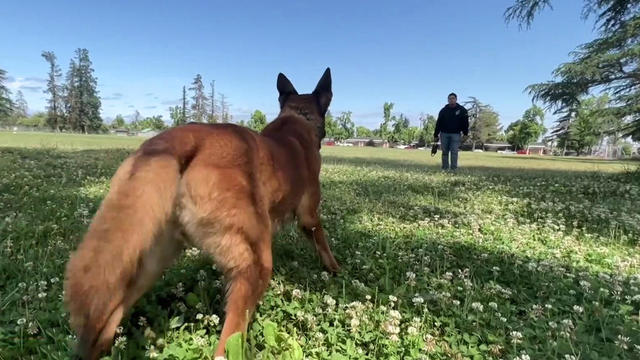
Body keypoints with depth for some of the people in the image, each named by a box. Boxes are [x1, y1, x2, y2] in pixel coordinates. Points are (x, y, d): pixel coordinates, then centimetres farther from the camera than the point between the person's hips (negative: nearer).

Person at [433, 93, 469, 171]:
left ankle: (454, 169, -6)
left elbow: (465, 122, 4)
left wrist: (465, 134, -1)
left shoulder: (462, 110, 2)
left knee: (454, 151, -8)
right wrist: (435, 135, 4)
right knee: (445, 152, 4)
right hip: (444, 134, 2)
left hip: (455, 134, -2)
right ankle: (445, 168, 10)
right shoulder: (443, 110, 5)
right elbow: (438, 123, 6)